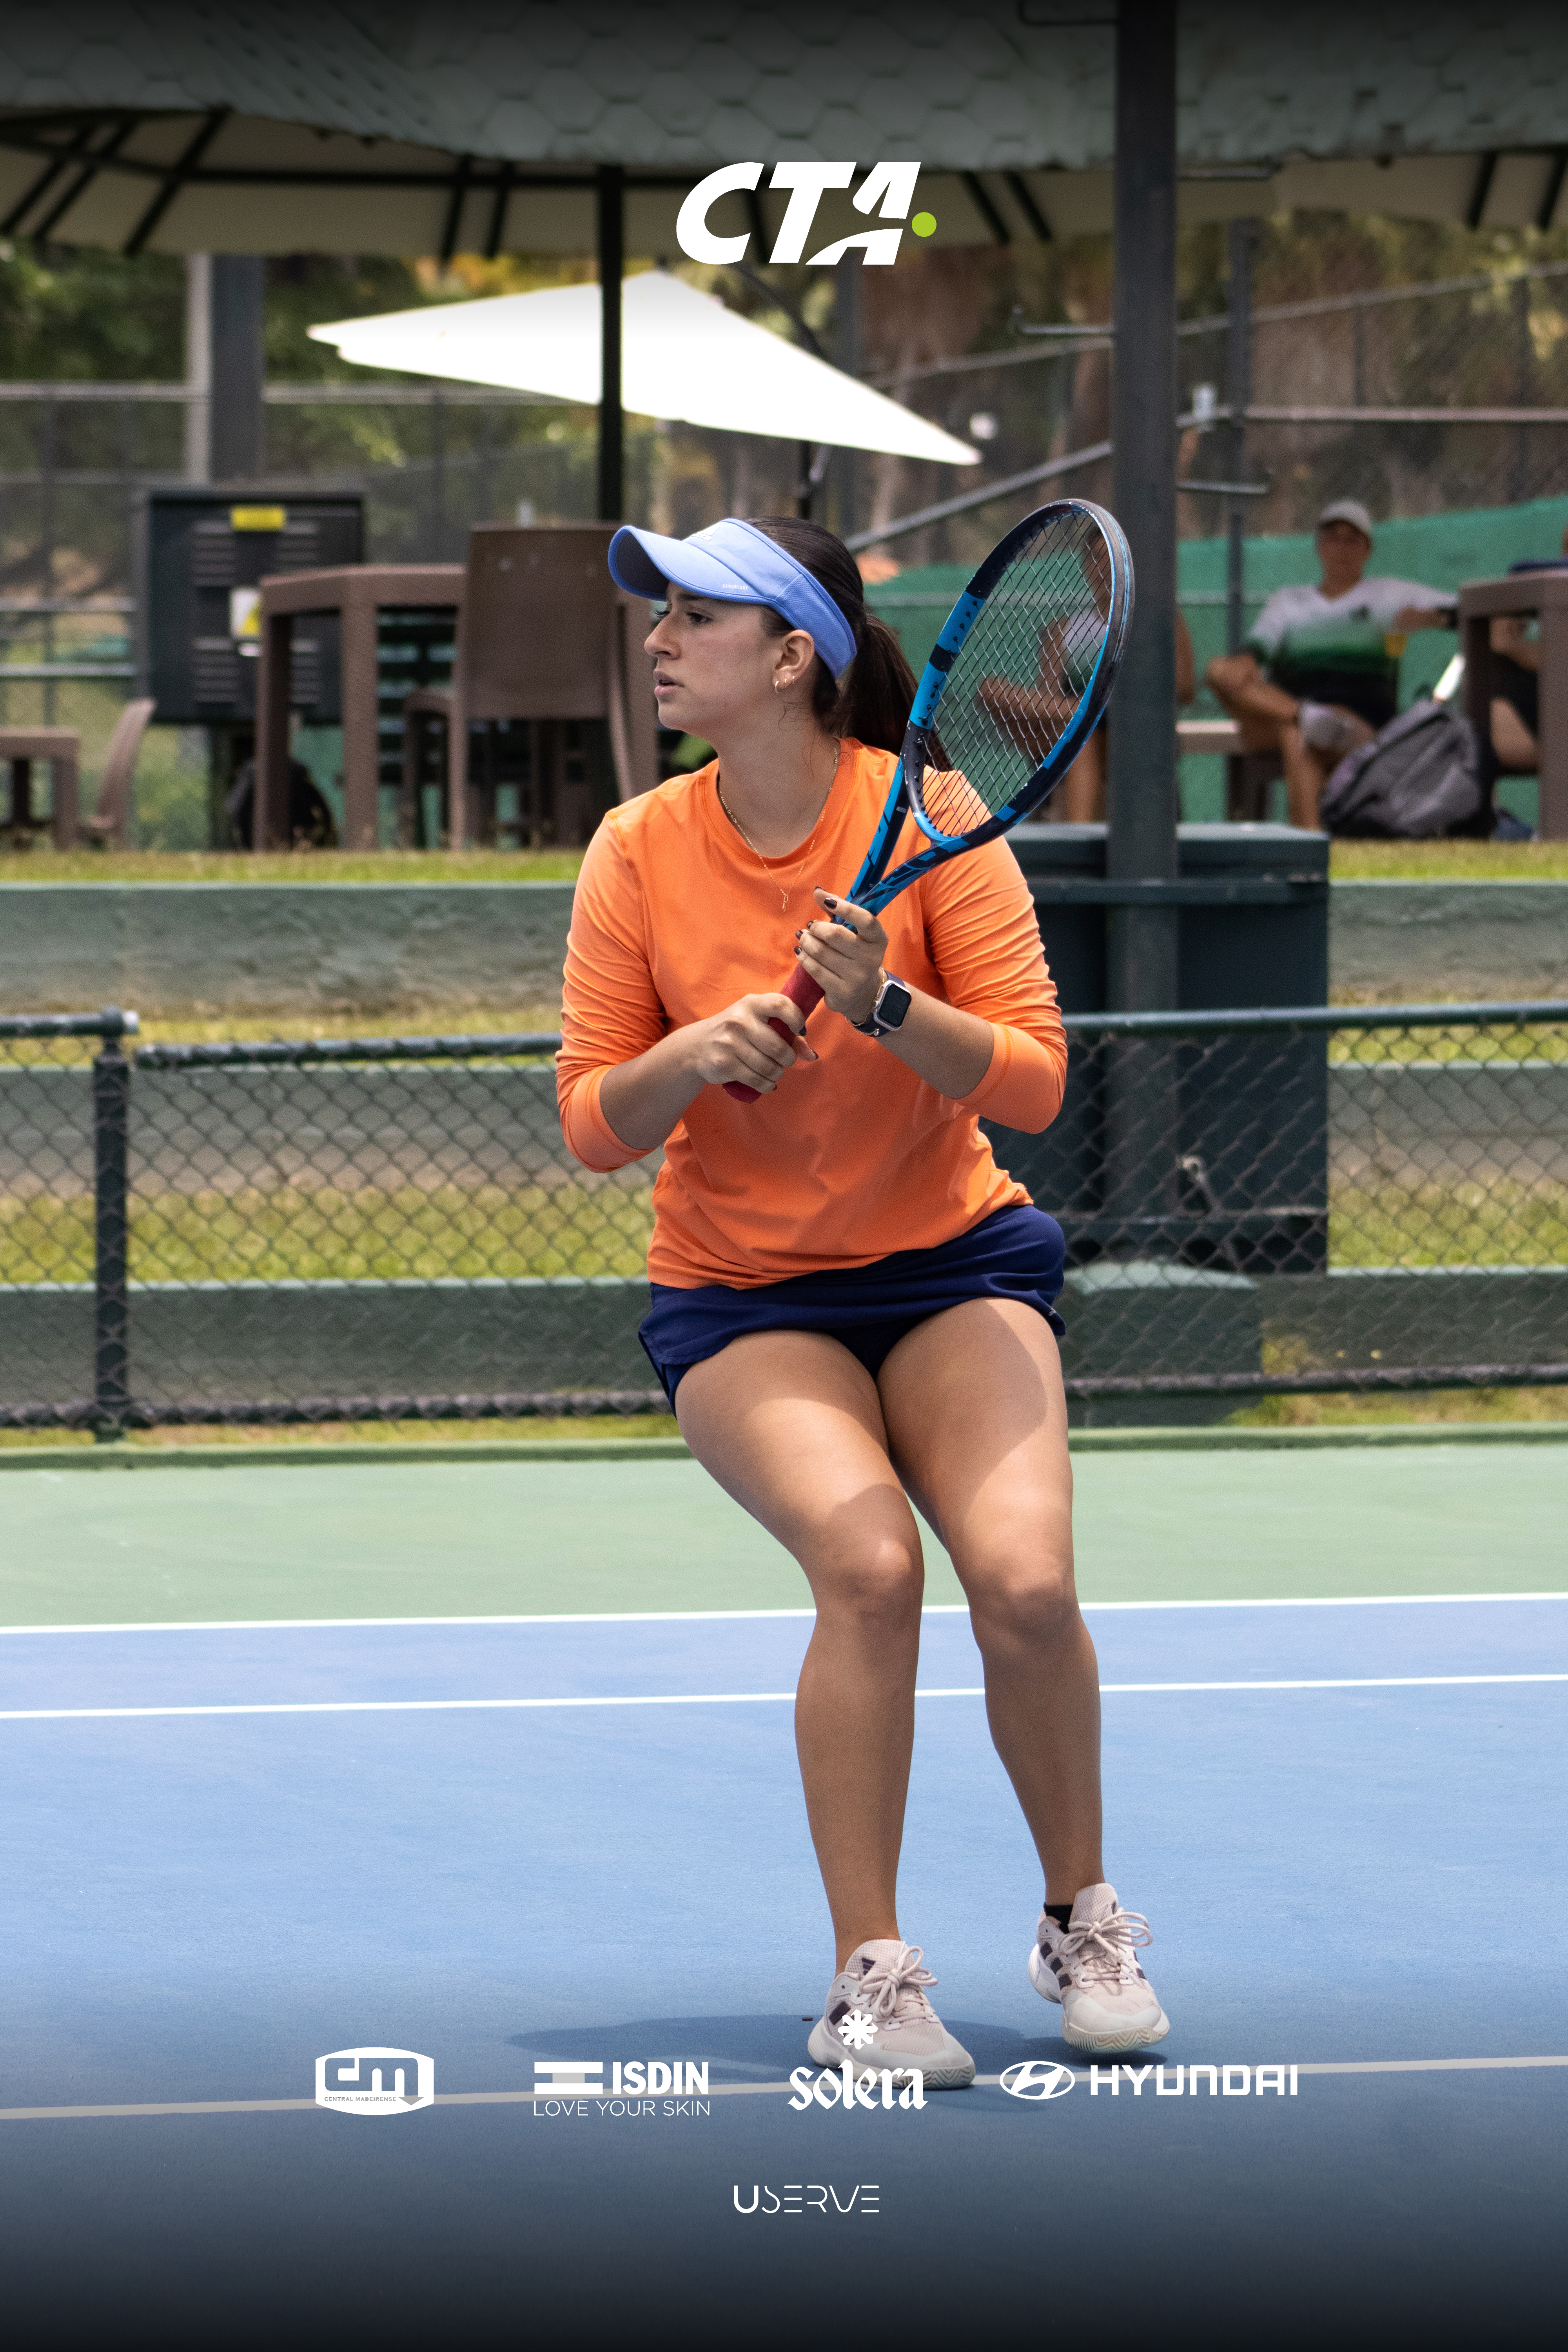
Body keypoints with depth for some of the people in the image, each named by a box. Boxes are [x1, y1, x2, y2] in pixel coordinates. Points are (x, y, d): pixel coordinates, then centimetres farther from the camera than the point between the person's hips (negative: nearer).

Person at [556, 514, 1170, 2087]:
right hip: (740, 1304, 0)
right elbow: (593, 1130, -3)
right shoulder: (640, 851, -6)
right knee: (868, 1563, -27)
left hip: (952, 1266, 0)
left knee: (1024, 1580, -22)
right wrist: (694, 1052, -23)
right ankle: (870, 1979, -15)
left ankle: (1083, 1923, 6)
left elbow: (1033, 1084, -12)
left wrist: (886, 1009, -29)